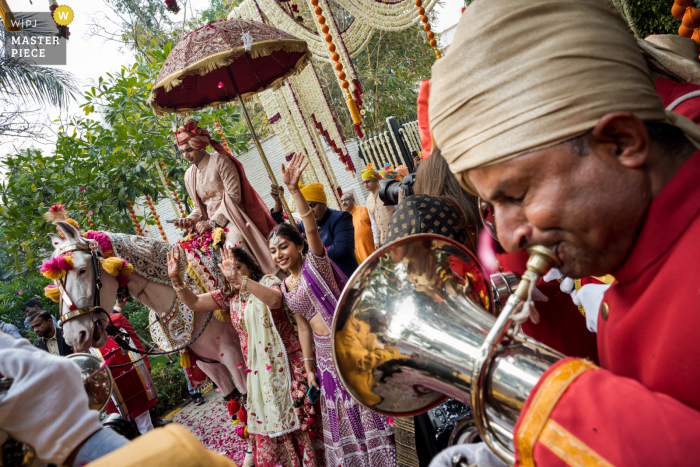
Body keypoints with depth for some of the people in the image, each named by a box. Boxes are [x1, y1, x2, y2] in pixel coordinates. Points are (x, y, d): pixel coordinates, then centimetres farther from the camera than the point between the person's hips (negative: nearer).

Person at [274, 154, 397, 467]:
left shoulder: (315, 264, -9)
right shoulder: (286, 286, 9)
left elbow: (312, 229, -28)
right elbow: (303, 326, 11)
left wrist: (294, 190, -39)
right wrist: (309, 366, 10)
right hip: (325, 351, 7)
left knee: (366, 407, 6)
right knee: (342, 414, 19)